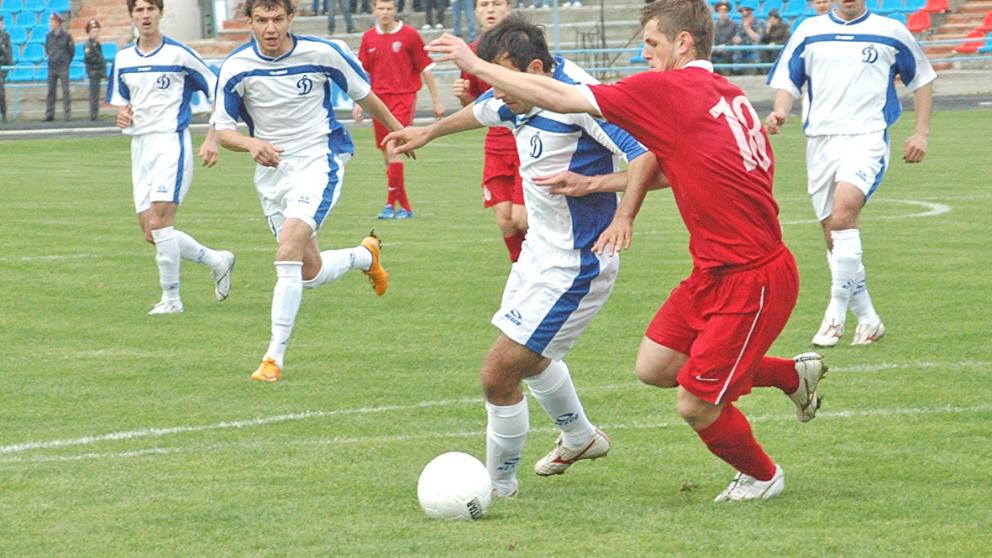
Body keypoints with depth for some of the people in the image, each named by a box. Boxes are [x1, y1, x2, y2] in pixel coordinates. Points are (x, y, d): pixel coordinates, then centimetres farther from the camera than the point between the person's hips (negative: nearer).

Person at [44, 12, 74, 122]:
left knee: (65, 91, -4)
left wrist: (66, 62, 9)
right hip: (51, 68, 4)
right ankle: (49, 115, 9)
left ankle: (67, 114, -3)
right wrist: (49, 57, 14)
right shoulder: (49, 36, 6)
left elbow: (72, 51, 4)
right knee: (50, 92, 5)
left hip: (63, 67, -4)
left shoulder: (66, 36, -5)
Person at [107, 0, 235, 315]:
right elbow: (118, 100, 23)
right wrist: (121, 115, -2)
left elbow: (217, 91, -1)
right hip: (140, 147, 7)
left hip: (171, 143, -7)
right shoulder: (123, 59, 10)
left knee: (158, 223, -18)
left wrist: (212, 138, -9)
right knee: (152, 234, 3)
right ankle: (217, 261, 23)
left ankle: (171, 298, -7)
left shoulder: (179, 54, -6)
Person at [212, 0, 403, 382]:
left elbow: (364, 95, 5)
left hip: (319, 161, -4)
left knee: (288, 251, -24)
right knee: (310, 273, 8)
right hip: (273, 170, 4)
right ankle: (365, 255, 42)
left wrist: (399, 132, 18)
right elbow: (223, 131, -2)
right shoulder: (236, 67, -9)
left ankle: (275, 357, -19)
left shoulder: (323, 53, -12)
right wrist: (251, 144, -24)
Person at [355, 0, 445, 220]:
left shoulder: (409, 35, -3)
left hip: (403, 97, -5)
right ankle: (404, 206, 15)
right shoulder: (369, 38, 8)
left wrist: (436, 101, 1)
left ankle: (391, 204, -13)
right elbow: (362, 73, 15)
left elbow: (426, 69, 1)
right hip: (379, 99, 5)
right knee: (387, 154, 5)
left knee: (393, 149, -16)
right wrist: (359, 103, 9)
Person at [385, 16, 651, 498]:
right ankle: (580, 438, 56)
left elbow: (649, 160, -31)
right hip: (541, 252, 10)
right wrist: (428, 132, 38)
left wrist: (590, 183, -41)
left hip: (573, 267, -10)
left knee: (498, 376, -10)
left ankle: (498, 485, 9)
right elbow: (479, 110, 25)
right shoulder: (516, 99, 0)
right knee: (529, 360, 32)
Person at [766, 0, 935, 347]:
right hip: (820, 140, 4)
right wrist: (780, 113, -9)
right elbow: (787, 80, 12)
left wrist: (921, 133, 9)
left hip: (867, 137, -4)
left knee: (843, 211, -27)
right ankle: (867, 320, 17)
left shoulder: (891, 32, 6)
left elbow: (921, 79, 16)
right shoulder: (809, 31, 10)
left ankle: (836, 314, -22)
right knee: (833, 237, 3)